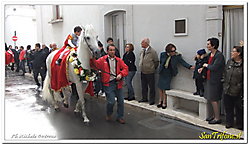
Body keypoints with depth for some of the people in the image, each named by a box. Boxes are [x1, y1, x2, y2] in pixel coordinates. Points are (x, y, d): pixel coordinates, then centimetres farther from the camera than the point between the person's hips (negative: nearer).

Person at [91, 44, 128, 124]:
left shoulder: (119, 60, 8)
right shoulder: (103, 59, 1)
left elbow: (125, 68, 4)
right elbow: (96, 65, -10)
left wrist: (121, 74, -12)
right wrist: (93, 59, -27)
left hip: (118, 83, 4)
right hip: (108, 84, -3)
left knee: (121, 101, 7)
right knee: (111, 101, -9)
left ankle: (120, 117, 26)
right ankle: (109, 114, 23)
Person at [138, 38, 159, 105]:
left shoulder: (152, 51, -12)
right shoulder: (142, 51, 8)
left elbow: (156, 62, -7)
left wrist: (152, 68, -1)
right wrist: (141, 67, 13)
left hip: (150, 72, -6)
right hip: (143, 72, 7)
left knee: (151, 87, 3)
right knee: (144, 86, 16)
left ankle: (152, 100, 13)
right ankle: (144, 98, 29)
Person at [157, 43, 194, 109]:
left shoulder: (177, 56, -7)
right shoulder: (163, 54, 0)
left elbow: (183, 62, -11)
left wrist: (190, 67, -22)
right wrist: (161, 68, 11)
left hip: (169, 74, -3)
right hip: (162, 73, 3)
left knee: (165, 88, -5)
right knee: (160, 87, 5)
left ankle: (164, 102, 9)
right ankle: (160, 101, 22)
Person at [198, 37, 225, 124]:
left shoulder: (219, 55, -18)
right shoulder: (210, 54, 10)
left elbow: (214, 67, -26)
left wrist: (206, 65, -9)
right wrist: (202, 68, 3)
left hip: (215, 80, -9)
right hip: (209, 79, 9)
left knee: (213, 99, -2)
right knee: (211, 99, 15)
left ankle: (217, 118, 11)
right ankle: (214, 115, 29)